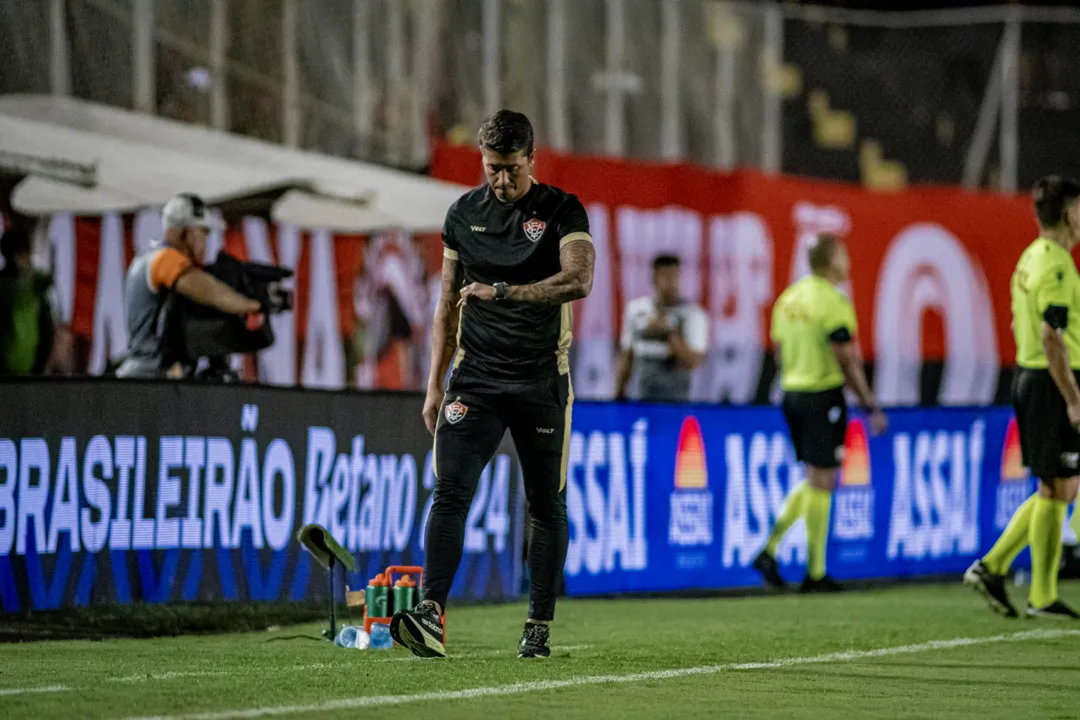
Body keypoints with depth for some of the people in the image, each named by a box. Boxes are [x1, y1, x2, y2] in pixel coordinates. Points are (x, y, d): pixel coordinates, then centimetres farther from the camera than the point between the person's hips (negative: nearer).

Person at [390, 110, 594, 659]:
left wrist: (502, 292, -26)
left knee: (546, 505, 3)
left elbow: (579, 280, -20)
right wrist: (435, 385, 11)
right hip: (474, 376, 2)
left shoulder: (562, 211, -3)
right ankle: (430, 614, -22)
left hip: (541, 381, -2)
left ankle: (538, 627, 12)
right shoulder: (463, 213, 9)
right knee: (450, 491, -13)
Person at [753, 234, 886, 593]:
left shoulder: (788, 297, 11)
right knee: (821, 483, -1)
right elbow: (847, 361, -15)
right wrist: (871, 407, -11)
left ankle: (770, 549, 6)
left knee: (813, 480, 18)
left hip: (792, 393, 8)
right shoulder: (833, 301, -13)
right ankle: (815, 574, 3)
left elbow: (780, 351, 15)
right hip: (824, 397, -8)